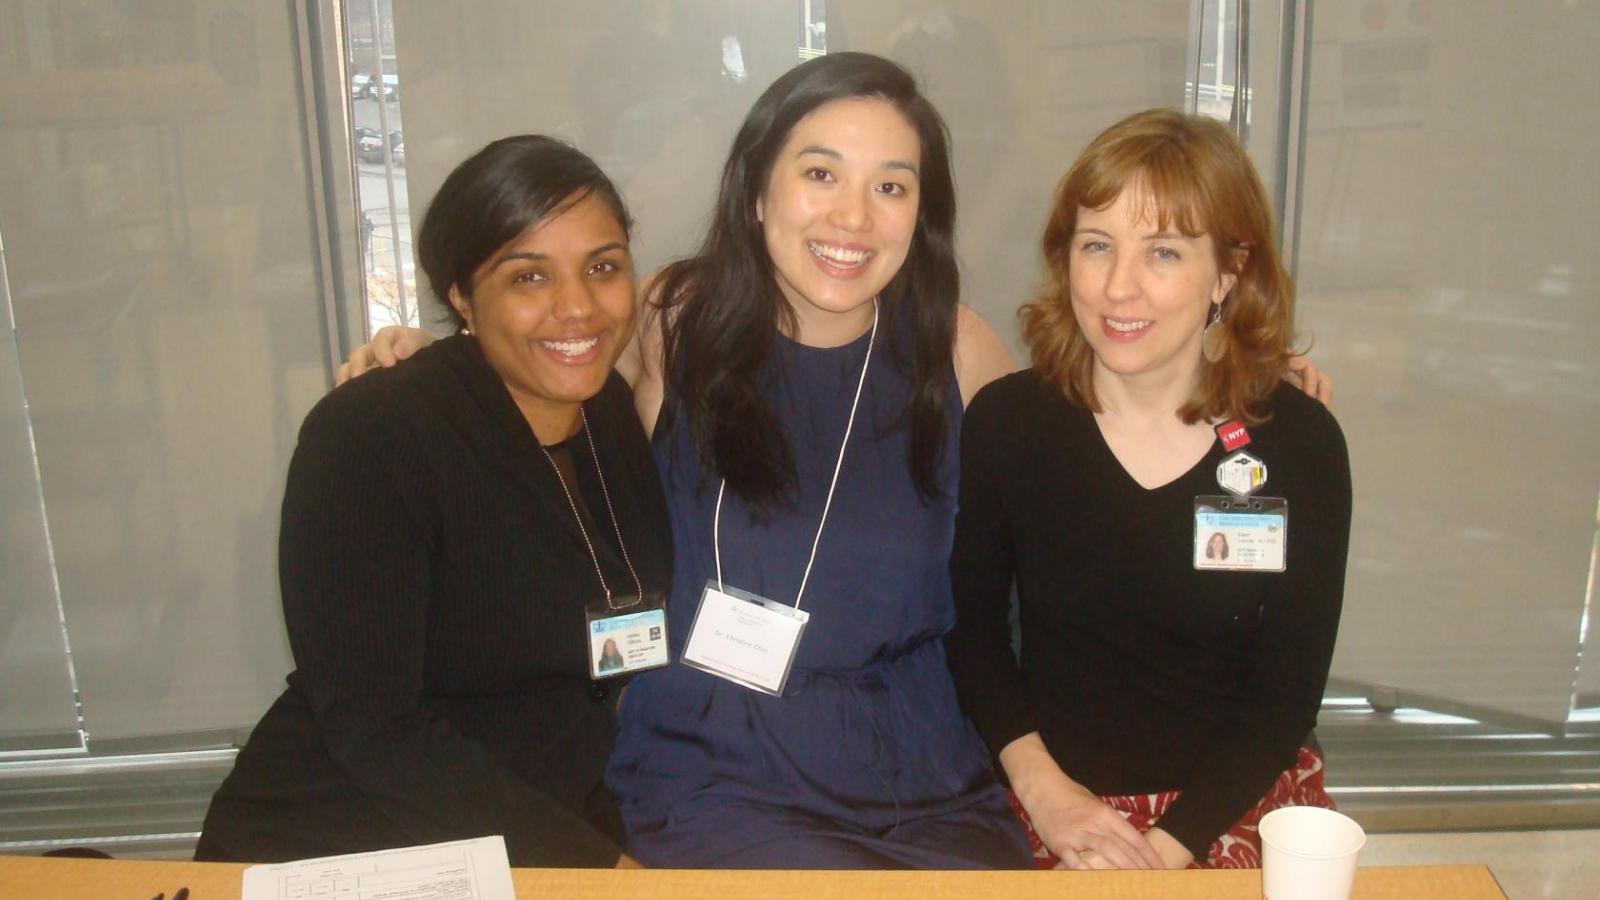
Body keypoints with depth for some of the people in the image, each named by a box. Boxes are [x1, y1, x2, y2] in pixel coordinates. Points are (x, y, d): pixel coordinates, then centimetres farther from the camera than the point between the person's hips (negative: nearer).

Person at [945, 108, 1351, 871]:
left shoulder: (1299, 443, -5)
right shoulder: (1004, 421, -4)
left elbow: (1289, 691, -2)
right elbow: (971, 623, 5)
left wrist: (1168, 847, -11)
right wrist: (1039, 785, -7)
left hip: (1241, 805, 0)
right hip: (1060, 803, 0)